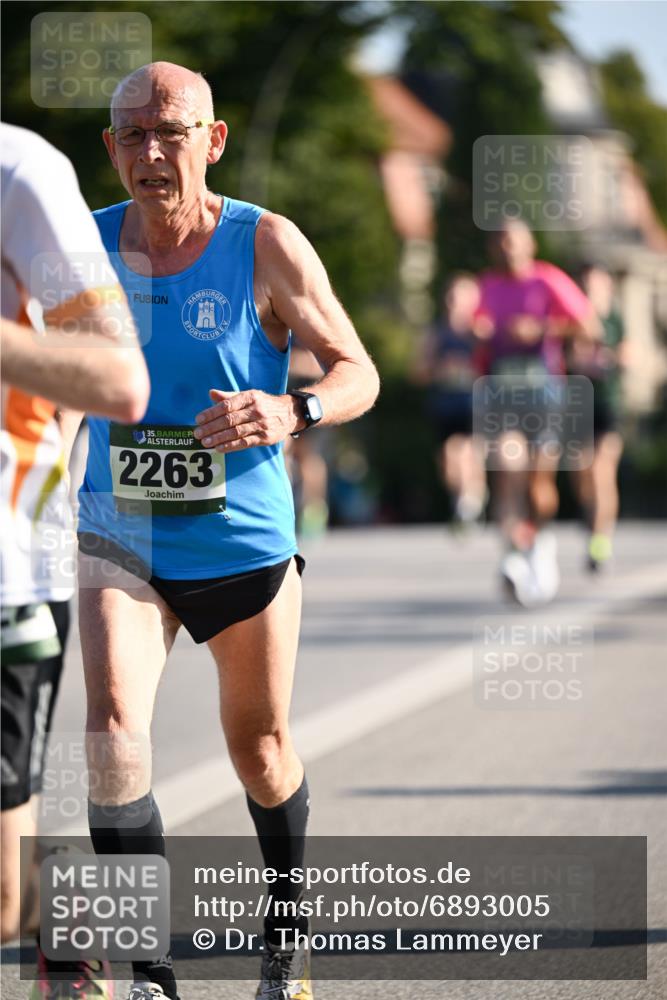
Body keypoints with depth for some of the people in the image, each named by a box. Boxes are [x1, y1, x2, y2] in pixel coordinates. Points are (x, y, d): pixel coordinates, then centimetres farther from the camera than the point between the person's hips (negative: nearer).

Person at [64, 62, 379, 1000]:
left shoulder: (266, 245, -11)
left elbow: (358, 373, -10)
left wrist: (290, 412, -30)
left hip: (245, 541, -1)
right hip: (121, 539, 1)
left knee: (260, 752, 14)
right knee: (113, 728, -21)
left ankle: (287, 921, 42)